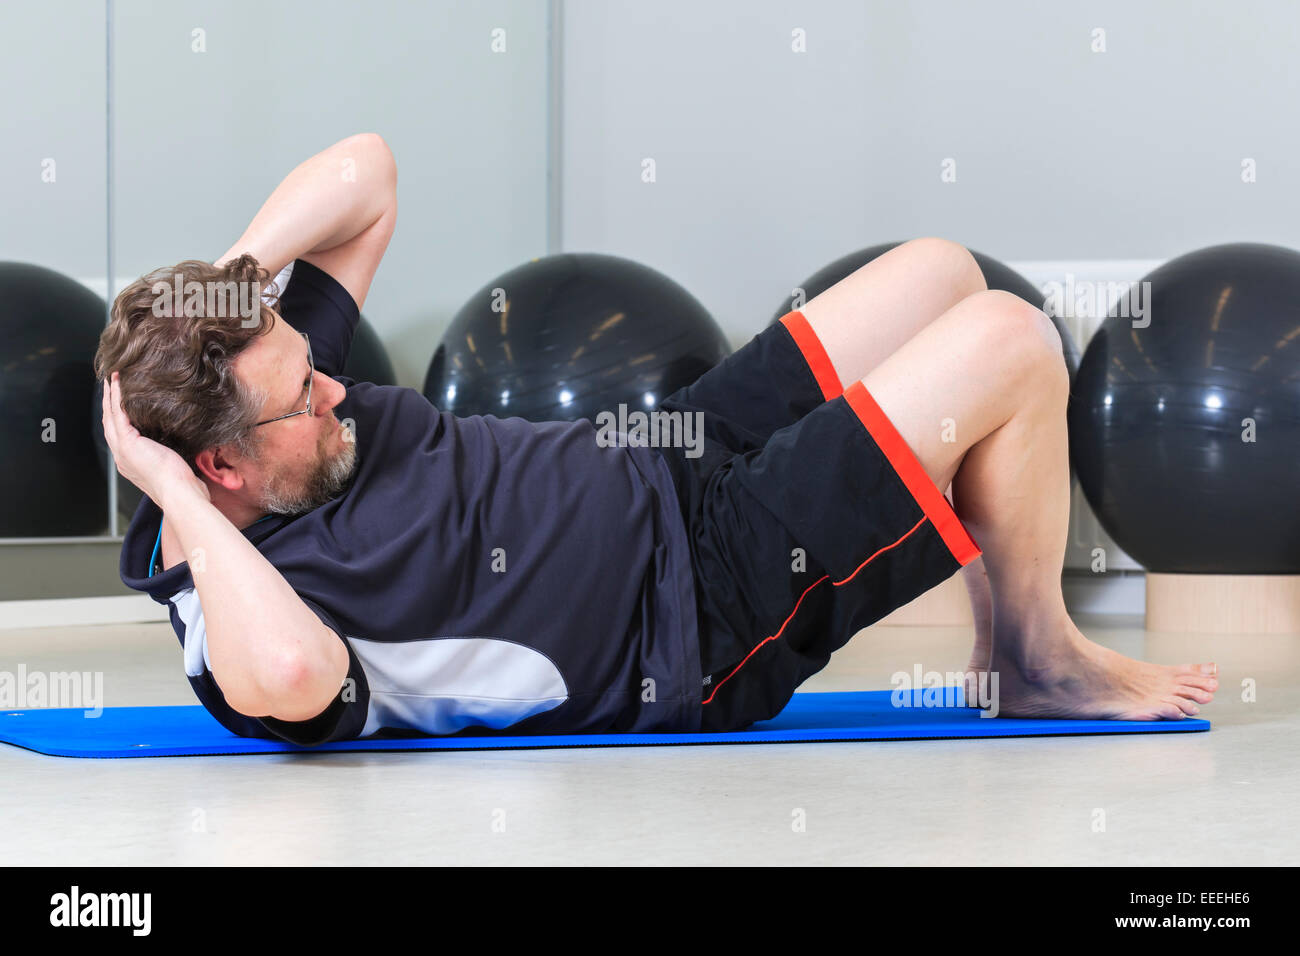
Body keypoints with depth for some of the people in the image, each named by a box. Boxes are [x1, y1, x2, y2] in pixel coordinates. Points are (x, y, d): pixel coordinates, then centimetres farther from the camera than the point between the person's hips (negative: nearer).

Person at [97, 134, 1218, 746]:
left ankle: (1008, 651, 23)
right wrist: (181, 501, -41)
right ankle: (1043, 660, 13)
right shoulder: (246, 604, -30)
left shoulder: (249, 361, -6)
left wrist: (228, 274, -17)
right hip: (709, 614, -9)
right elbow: (289, 677, -56)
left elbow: (363, 171, -1)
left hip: (656, 464, 9)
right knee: (1008, 342, -12)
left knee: (943, 273, 13)